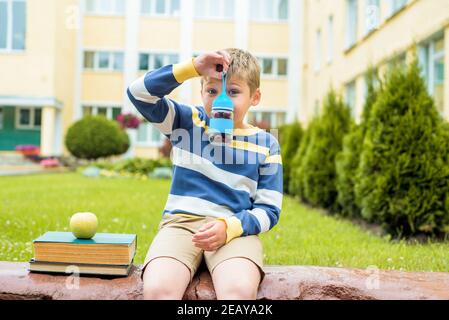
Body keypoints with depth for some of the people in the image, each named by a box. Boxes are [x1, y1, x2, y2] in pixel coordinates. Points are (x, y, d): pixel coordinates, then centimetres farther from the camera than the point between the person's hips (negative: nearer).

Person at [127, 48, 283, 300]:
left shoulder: (265, 144, 7)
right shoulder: (187, 121, 11)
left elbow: (268, 210, 4)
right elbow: (139, 93, -2)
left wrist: (229, 227, -16)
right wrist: (194, 67, -11)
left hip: (235, 229, 0)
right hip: (181, 223, 1)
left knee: (240, 290, -34)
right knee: (157, 289, -30)